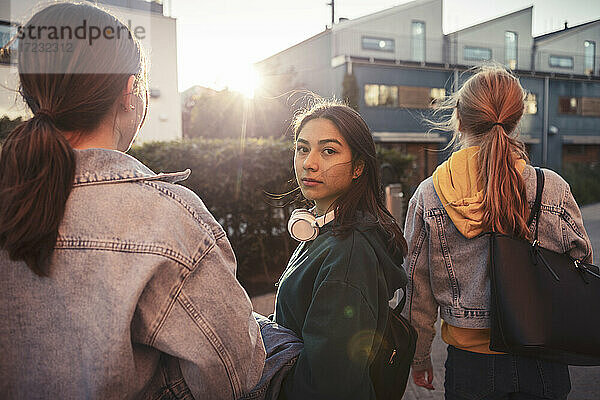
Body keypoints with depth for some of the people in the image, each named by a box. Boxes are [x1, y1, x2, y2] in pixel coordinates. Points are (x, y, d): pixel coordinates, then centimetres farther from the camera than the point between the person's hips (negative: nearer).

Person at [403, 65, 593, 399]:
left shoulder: (428, 195, -13)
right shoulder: (554, 190, -12)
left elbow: (417, 288, -5)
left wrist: (420, 358, 9)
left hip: (468, 364, 0)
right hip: (542, 366, 1)